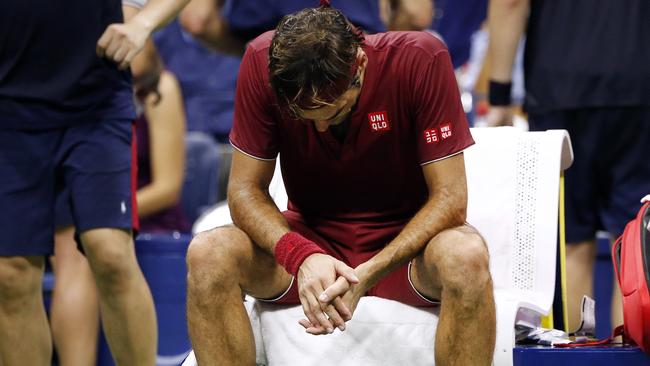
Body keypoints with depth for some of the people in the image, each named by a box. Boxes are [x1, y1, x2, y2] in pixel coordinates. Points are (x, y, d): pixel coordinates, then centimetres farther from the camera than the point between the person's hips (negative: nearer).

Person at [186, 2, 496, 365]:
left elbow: (449, 198, -20)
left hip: (406, 240, -2)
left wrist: (367, 274, -32)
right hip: (312, 237, 2)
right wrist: (300, 255, -31)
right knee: (207, 255, -26)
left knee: (467, 256, -37)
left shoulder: (422, 60, -22)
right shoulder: (262, 63, -17)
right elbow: (246, 188, -11)